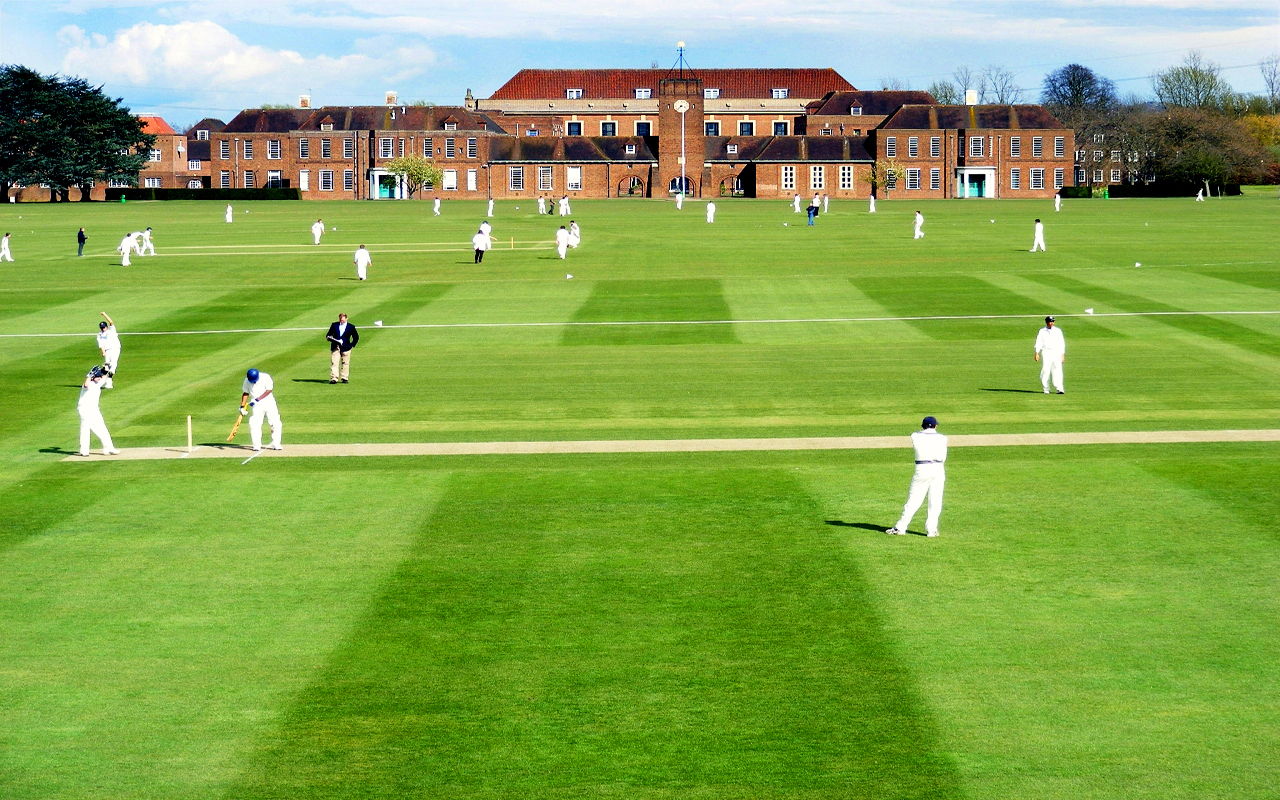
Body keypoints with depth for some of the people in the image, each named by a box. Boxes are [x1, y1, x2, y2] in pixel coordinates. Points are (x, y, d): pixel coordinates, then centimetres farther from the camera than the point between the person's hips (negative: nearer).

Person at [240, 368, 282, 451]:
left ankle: (276, 444, 7)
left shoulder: (265, 377, -11)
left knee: (275, 423, -3)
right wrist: (242, 406, 0)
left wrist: (257, 399, -21)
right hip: (256, 405, 1)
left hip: (269, 402, -1)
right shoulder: (247, 381, -2)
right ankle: (257, 445, -7)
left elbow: (268, 391, -14)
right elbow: (245, 393, 7)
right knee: (255, 424, -13)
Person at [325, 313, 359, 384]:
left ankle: (344, 378, 13)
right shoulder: (334, 325, 9)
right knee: (334, 363, -8)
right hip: (335, 347, 1)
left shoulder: (351, 327, 4)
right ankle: (334, 378, -10)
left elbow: (356, 337, 11)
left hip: (345, 348, -1)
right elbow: (329, 335, 13)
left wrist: (352, 345, 1)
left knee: (345, 364, 4)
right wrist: (329, 337, -10)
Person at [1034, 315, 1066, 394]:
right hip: (1046, 353, -1)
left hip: (1056, 353, 1)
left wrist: (1063, 354, 8)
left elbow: (1062, 343, 14)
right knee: (1045, 370, -6)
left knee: (1057, 370, -8)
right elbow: (1039, 342, 2)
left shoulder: (1058, 331, 13)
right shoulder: (1042, 331, 8)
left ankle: (1059, 389, -13)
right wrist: (1037, 353, -9)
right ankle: (1046, 389, 4)